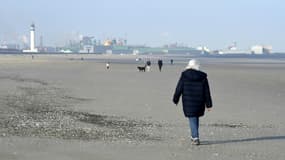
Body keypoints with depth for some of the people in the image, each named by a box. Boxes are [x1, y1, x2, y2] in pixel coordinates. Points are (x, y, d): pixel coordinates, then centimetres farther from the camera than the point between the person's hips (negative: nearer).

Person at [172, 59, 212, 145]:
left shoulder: (184, 75, -6)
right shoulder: (203, 76, 0)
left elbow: (179, 88, -2)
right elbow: (207, 92, 1)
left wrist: (175, 99, 11)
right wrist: (208, 104, 5)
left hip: (188, 101, -2)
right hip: (199, 102, 2)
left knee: (192, 119, 1)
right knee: (196, 118, 19)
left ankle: (196, 138, -11)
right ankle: (194, 136, 29)